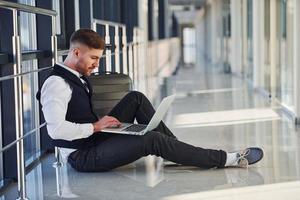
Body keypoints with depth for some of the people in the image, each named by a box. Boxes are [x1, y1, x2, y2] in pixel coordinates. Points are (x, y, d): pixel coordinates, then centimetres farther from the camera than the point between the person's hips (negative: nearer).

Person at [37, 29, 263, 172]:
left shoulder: (78, 77, 12)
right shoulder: (56, 84, -18)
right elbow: (56, 129, -29)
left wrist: (100, 124, 0)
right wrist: (95, 126, -21)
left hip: (96, 139, 10)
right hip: (83, 156, -10)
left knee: (136, 98, 0)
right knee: (152, 140, -23)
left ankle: (176, 150, -1)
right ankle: (226, 159, -16)